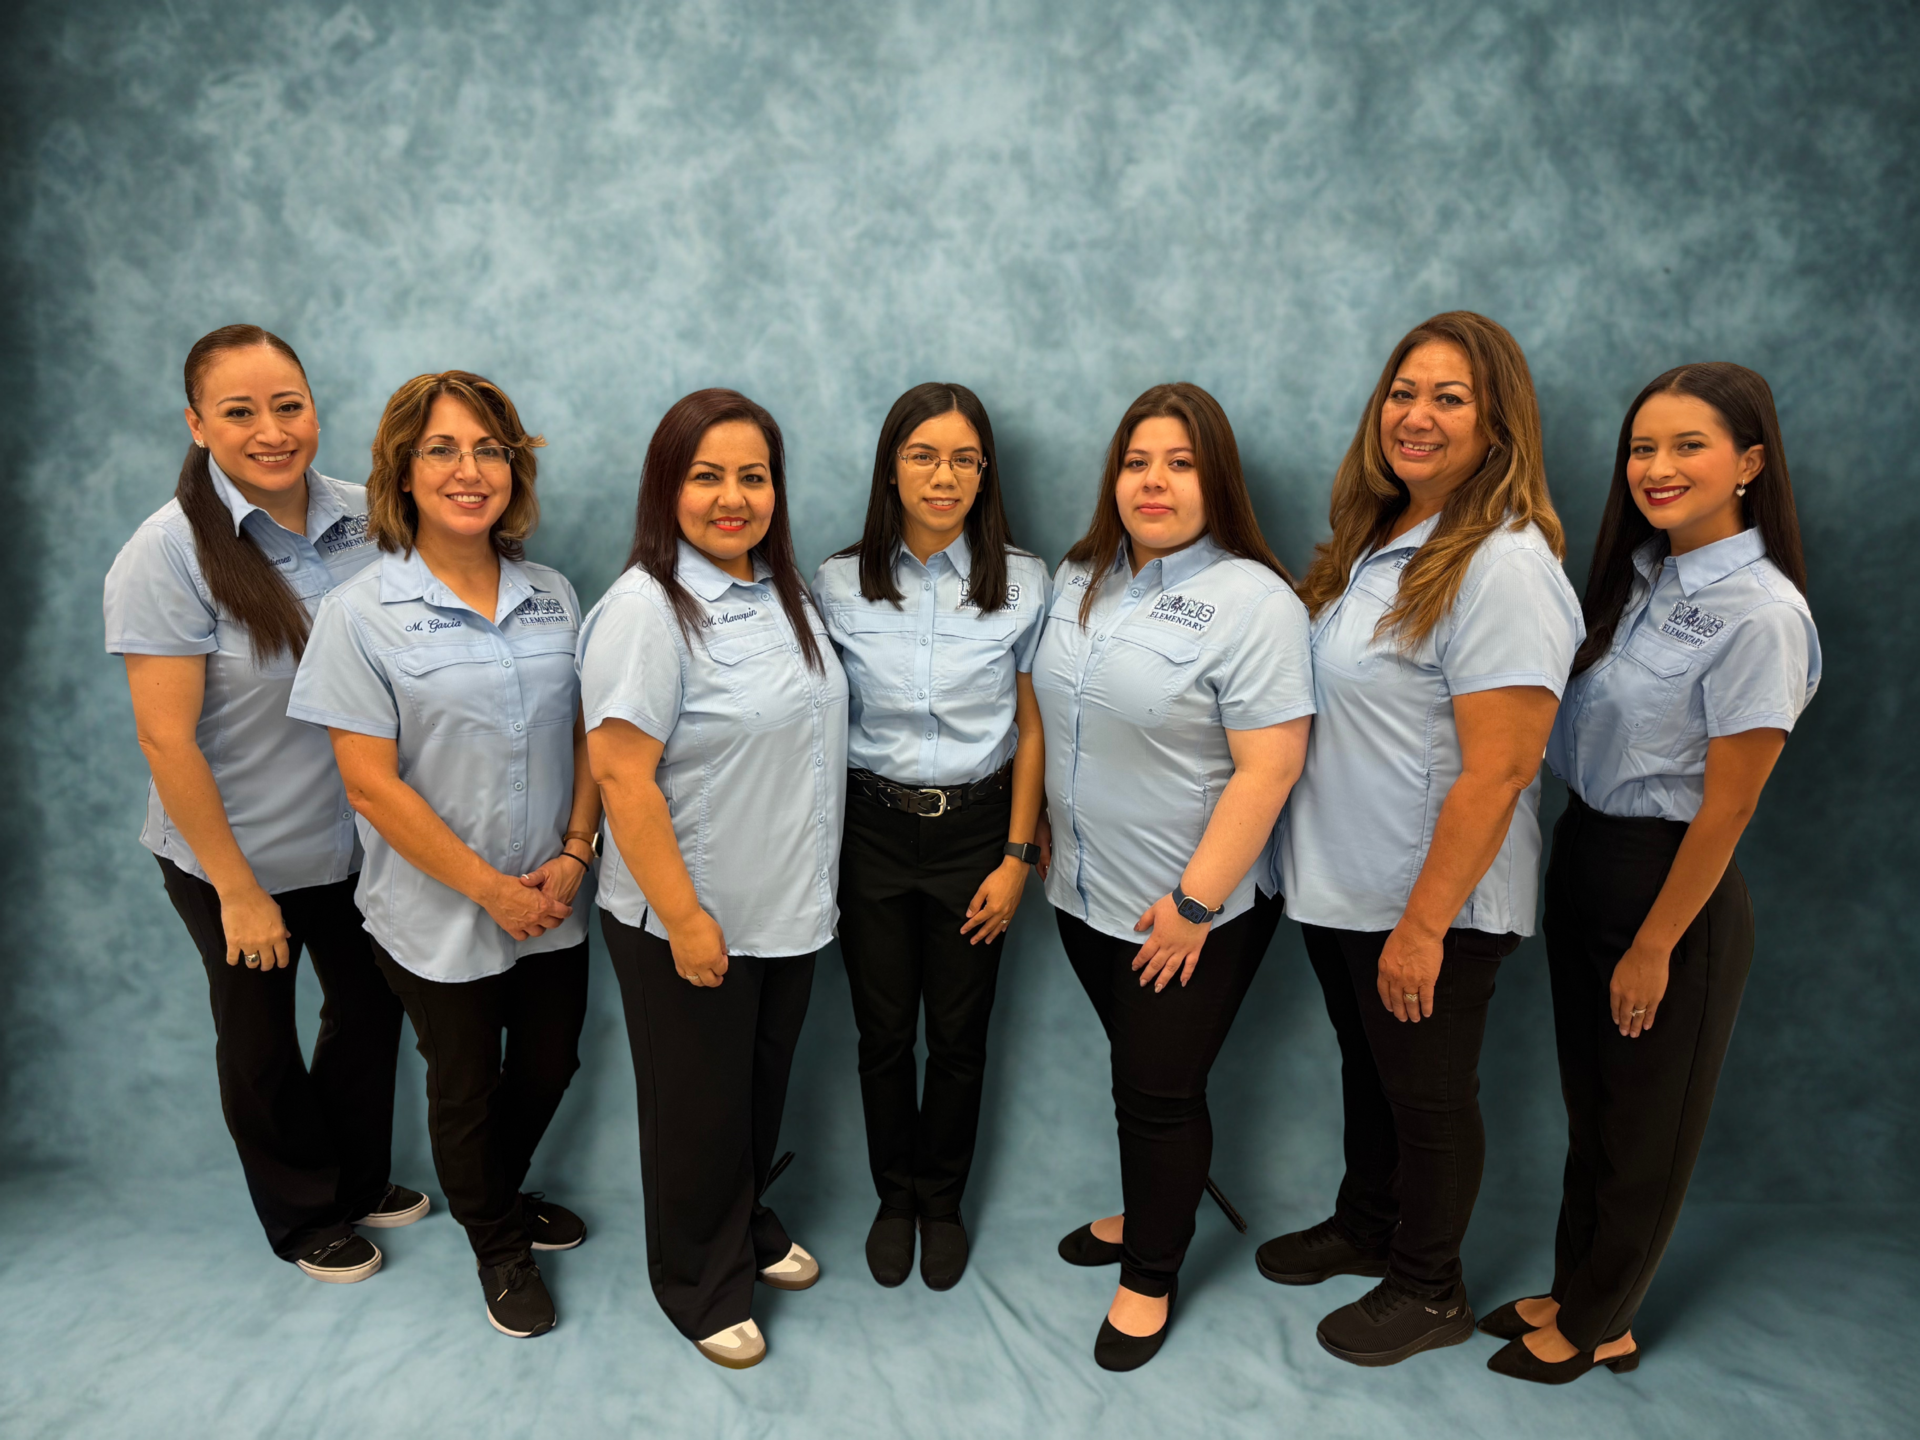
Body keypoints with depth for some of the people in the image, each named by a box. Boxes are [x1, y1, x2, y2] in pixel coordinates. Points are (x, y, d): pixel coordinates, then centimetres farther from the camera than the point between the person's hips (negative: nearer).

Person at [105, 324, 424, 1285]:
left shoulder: (362, 519, -8)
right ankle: (304, 1217, 42)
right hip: (233, 853, -4)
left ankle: (360, 1181, 48)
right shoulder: (170, 553, -21)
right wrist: (238, 890, -16)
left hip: (356, 838, 4)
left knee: (369, 1007, 21)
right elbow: (166, 740, -19)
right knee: (261, 1041, 17)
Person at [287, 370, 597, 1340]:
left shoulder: (553, 596, 0)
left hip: (552, 905, 4)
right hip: (438, 916, -4)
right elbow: (372, 786, -16)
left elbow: (587, 737, 5)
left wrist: (574, 854, -8)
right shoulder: (361, 614, -13)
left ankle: (502, 1193, 51)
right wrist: (491, 889, -16)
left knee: (548, 1066, 20)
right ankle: (497, 1245, 42)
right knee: (465, 1088, 16)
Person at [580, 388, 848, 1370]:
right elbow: (624, 778, -23)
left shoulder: (783, 592, 5)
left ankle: (749, 1227, 47)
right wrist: (683, 919, -21)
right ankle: (700, 1284, 35)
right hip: (690, 923, -7)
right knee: (699, 1107, 12)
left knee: (763, 1089, 23)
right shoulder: (646, 608, -20)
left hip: (788, 910, 7)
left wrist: (814, 884, 15)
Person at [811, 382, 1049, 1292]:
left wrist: (1017, 855, -4)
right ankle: (894, 1199, 35)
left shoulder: (1022, 583, -4)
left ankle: (942, 1202, 35)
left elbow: (1031, 727, 0)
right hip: (871, 830, 1)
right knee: (883, 1031, 11)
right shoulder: (839, 585, -2)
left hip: (975, 828, 0)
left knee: (958, 1035, 11)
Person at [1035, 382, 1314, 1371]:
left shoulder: (1253, 602, -17)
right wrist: (1041, 839, 13)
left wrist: (1195, 902, -19)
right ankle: (1145, 1213, 44)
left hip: (1188, 912, -6)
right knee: (1135, 1069, 21)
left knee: (1160, 1091, 7)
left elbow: (1269, 769, -20)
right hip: (1086, 895, 6)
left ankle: (1150, 1277, 29)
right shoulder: (1080, 578, 5)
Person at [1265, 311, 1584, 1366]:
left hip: (1428, 903, -8)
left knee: (1428, 1093, 12)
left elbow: (1498, 772, -24)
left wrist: (1423, 925, -22)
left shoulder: (1502, 565, -22)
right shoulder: (1375, 541, 6)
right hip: (1338, 883, 8)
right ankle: (1364, 1228, 47)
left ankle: (1429, 1290, 35)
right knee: (1366, 1068, 25)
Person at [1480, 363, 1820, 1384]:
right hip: (1584, 857, 7)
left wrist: (1654, 948, -14)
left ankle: (1596, 1325, 33)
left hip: (1671, 886, -7)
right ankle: (1574, 1292, 40)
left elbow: (1725, 806, -18)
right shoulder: (1639, 575, 3)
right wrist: (1580, 858, 7)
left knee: (1645, 1126, 13)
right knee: (1588, 1103, 21)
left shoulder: (1758, 612, -20)